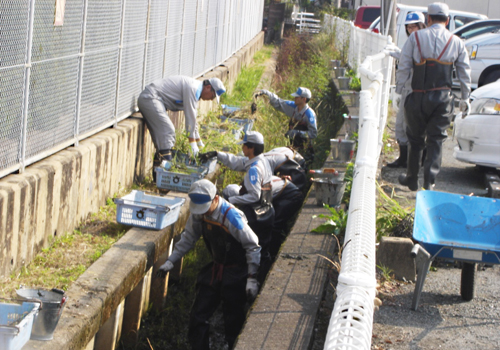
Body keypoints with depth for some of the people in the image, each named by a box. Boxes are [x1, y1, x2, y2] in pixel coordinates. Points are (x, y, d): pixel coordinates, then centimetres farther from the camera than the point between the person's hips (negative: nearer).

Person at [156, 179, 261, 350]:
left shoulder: (232, 217, -27)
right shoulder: (198, 213, -8)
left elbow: (253, 247, -20)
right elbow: (188, 238, 9)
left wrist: (252, 278, -22)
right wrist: (170, 261, 7)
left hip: (236, 273, -6)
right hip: (215, 268, 6)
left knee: (233, 321, 0)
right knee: (198, 315, 8)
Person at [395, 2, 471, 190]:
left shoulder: (415, 37, -2)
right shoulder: (457, 42, 4)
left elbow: (403, 68, -2)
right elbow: (465, 72, 9)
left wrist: (398, 90, 8)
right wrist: (465, 98, 18)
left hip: (419, 97, -1)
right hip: (443, 97, 1)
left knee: (415, 139, 14)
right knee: (436, 141, 7)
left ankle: (411, 179, 25)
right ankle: (429, 183, 1)